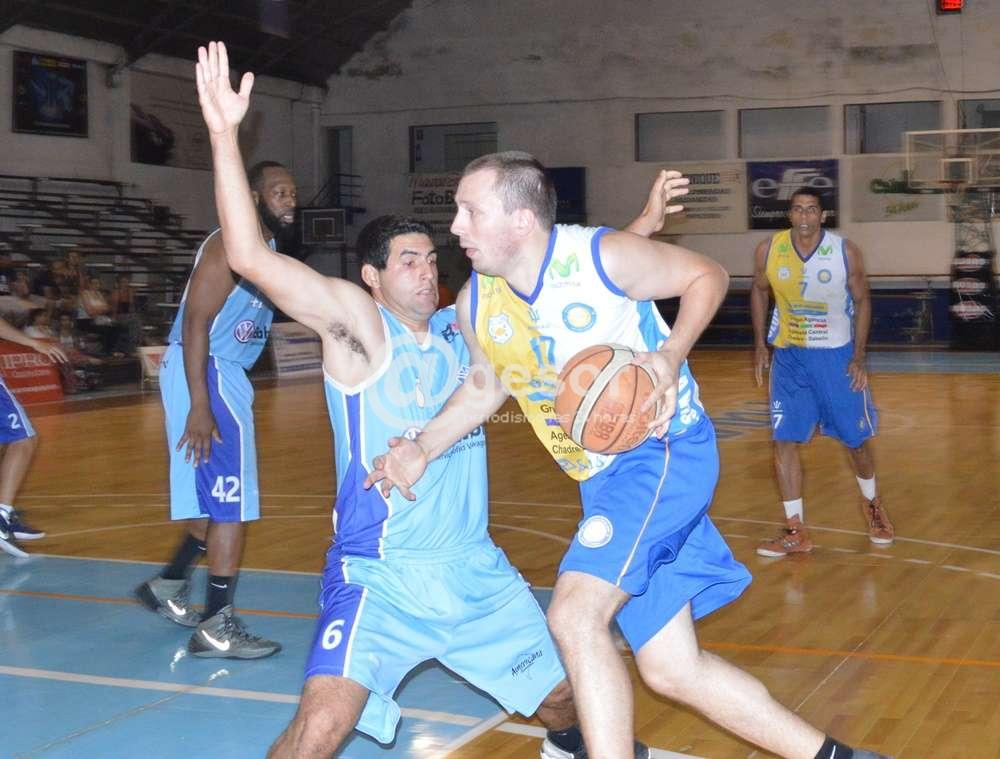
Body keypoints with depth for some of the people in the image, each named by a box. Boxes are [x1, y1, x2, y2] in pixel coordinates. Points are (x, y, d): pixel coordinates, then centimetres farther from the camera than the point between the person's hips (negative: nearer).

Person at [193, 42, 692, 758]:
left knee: (566, 694, 18)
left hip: (474, 566, 6)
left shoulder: (463, 326, 6)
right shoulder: (357, 322, -10)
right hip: (379, 576, -6)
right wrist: (225, 134, -31)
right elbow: (250, 257, -23)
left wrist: (643, 225, 9)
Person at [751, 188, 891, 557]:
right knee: (784, 440, -5)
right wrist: (760, 345, 3)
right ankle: (796, 530, 3)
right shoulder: (768, 250, -10)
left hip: (837, 354, -1)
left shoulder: (845, 252, -15)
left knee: (856, 438, 7)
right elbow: (759, 292, 8)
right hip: (788, 355, 1)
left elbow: (862, 301, -3)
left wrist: (858, 358, -7)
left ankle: (872, 505, 36)